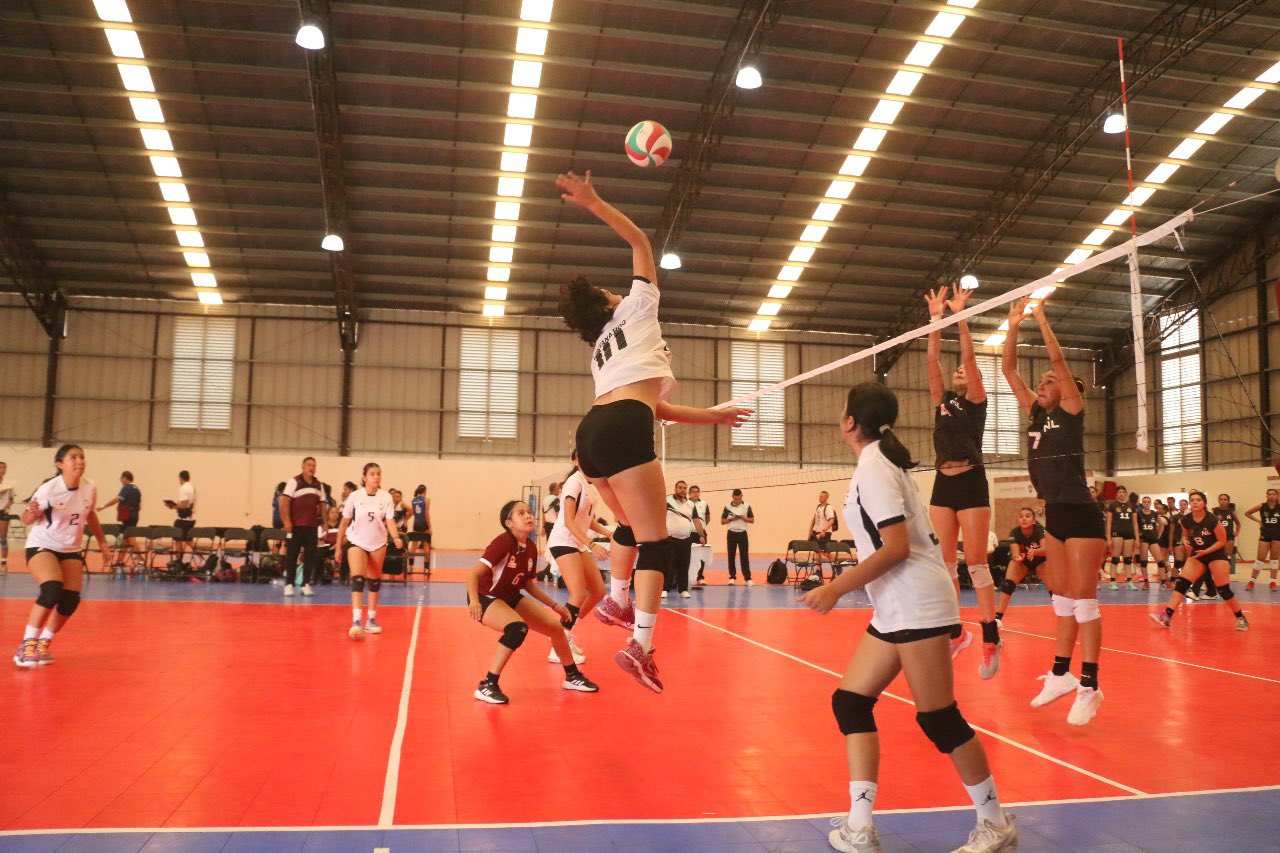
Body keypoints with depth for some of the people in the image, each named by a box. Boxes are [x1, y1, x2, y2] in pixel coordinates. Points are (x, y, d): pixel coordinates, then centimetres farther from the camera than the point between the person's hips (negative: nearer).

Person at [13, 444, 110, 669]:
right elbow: (26, 519, -12)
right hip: (41, 546, -5)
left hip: (71, 550, 5)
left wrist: (102, 541, 16)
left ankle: (43, 643, 17)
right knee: (52, 590, -27)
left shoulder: (90, 488, -7)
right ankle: (26, 645, -14)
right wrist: (32, 512, -35)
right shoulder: (48, 488, -21)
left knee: (71, 600, -5)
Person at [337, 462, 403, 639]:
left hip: (378, 544, 2)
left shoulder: (386, 498, -5)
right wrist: (338, 546, 1)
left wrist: (396, 537, -31)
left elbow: (390, 521, -11)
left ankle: (371, 620, 22)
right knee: (358, 579, -18)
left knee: (374, 582, 9)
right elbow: (344, 522, 0)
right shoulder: (354, 496, -7)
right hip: (357, 543, -2)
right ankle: (356, 622, -26)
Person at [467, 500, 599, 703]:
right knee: (518, 628, -35)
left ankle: (572, 677, 29)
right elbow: (474, 574, -29)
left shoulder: (531, 549, -2)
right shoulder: (504, 542, -24)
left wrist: (555, 606, 11)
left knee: (556, 627, 5)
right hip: (485, 597, -8)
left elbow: (529, 585, 12)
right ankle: (486, 686, -24)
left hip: (512, 597, 8)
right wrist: (474, 601, -45)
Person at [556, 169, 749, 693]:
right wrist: (593, 202, 17)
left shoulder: (602, 351, 33)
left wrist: (711, 416, 37)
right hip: (622, 431, -8)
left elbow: (654, 406, 32)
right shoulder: (635, 309, 16)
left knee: (631, 526, 30)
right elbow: (641, 242, 19)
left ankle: (616, 602, 38)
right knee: (655, 541, -7)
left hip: (592, 433, 8)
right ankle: (640, 646, -15)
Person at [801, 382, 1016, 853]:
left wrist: (837, 588, -19)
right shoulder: (880, 461, 14)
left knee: (939, 719, -1)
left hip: (916, 602, -10)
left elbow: (896, 547, -21)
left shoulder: (872, 467, -14)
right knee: (849, 702, 6)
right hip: (896, 607, 10)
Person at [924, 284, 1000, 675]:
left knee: (976, 564, -7)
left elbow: (969, 356, -8)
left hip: (971, 482, -6)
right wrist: (936, 319, 3)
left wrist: (960, 315, -9)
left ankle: (991, 639, -2)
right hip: (943, 484, 6)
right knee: (943, 563, 6)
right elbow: (933, 360, 8)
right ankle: (955, 633, 16)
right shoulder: (943, 401, 15)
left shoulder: (976, 401, 3)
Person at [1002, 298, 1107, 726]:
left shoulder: (1072, 409, -6)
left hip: (1082, 516, -7)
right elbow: (1009, 369, 8)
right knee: (1062, 597, 12)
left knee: (1082, 598, -6)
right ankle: (1062, 674, 20)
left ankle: (1089, 687, -1)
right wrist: (1013, 326, 3)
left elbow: (1058, 360, -16)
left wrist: (1041, 318, -11)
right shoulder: (1035, 412, 10)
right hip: (1054, 516, 7)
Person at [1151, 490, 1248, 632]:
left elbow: (1222, 541, -11)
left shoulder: (1213, 520, -19)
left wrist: (1206, 551, -22)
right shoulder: (1186, 520, -5)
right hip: (1197, 554, 4)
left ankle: (1241, 618, 16)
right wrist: (1186, 541, -8)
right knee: (1181, 583, -9)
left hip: (1216, 554, -4)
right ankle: (1167, 617, -16)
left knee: (1223, 589, -6)